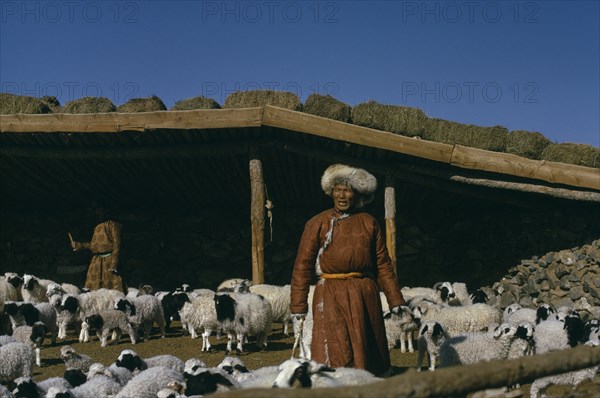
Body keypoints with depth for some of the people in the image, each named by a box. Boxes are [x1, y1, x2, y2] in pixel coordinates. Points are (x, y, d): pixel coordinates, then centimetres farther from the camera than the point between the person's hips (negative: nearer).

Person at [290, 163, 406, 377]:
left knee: (369, 356, 10)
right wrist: (298, 306, -5)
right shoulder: (318, 224, 0)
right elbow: (302, 265, -1)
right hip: (331, 297, -3)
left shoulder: (369, 223, 8)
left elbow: (383, 264, 9)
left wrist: (395, 301, 8)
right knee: (335, 358, -6)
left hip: (365, 295, 3)